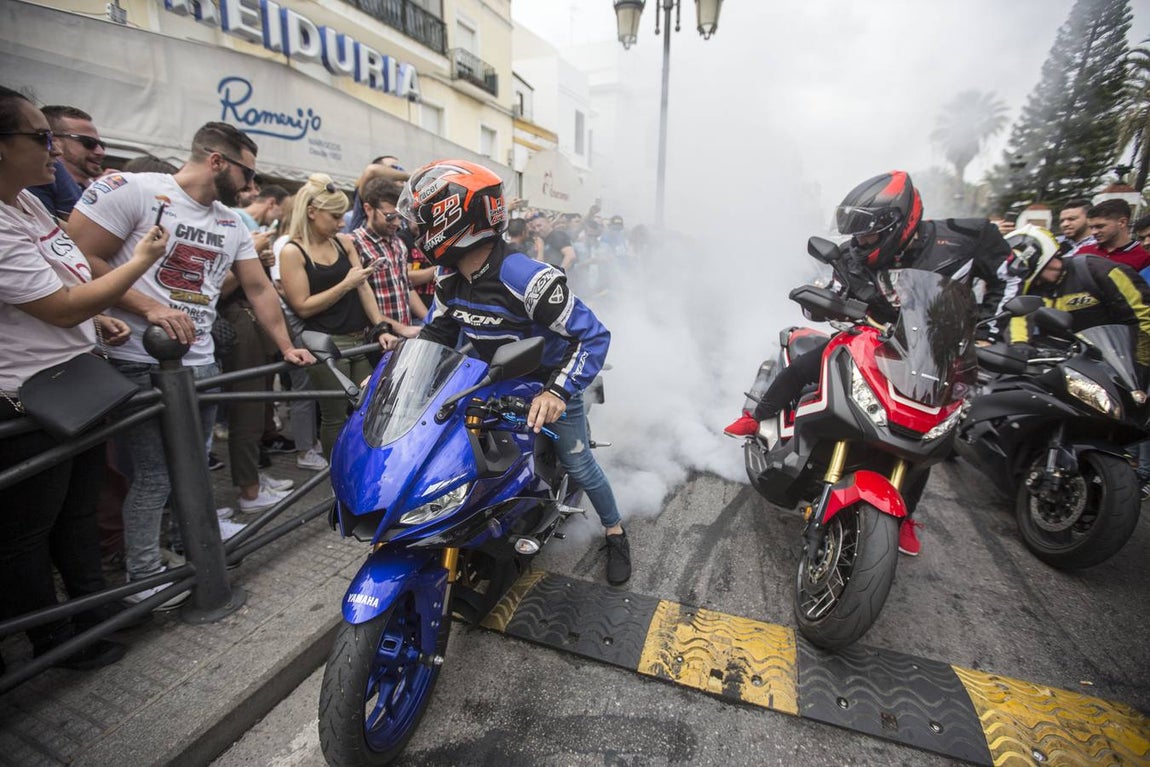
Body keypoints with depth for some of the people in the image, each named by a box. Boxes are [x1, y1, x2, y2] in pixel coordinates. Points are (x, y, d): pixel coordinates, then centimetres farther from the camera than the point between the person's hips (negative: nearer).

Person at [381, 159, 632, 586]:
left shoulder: (527, 278, -33)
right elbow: (439, 332, 8)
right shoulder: (449, 278, -6)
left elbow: (593, 336, -32)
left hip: (550, 382, -6)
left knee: (578, 464, 3)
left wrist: (557, 393, -44)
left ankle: (615, 534, 29)